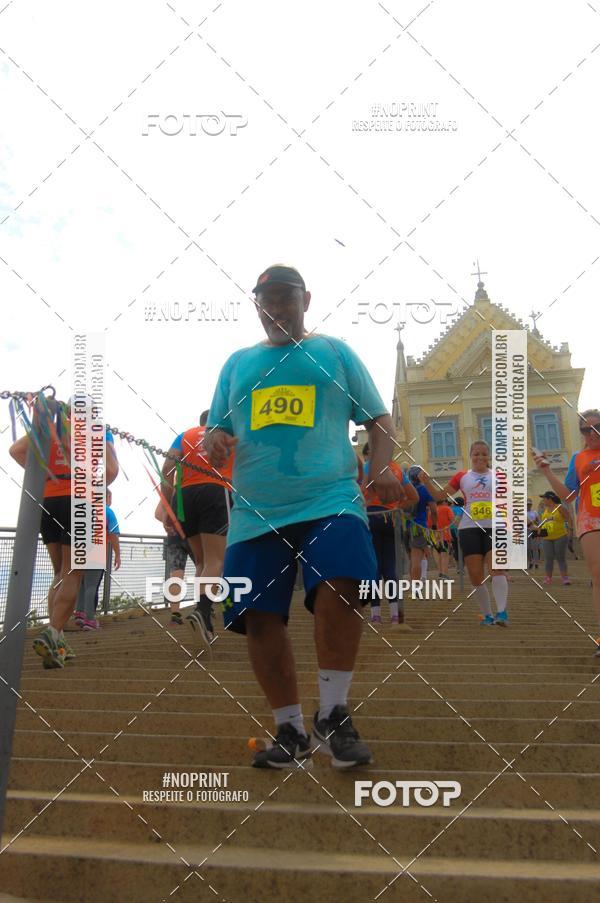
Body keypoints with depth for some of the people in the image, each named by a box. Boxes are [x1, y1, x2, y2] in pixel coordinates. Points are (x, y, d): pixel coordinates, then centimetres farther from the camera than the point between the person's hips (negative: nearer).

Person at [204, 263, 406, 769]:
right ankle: (291, 731, 14)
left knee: (339, 589, -26)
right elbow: (217, 429, 23)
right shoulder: (238, 363, 21)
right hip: (256, 510, 3)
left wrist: (382, 467, -6)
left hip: (330, 500, -3)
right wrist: (214, 444, -1)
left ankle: (332, 716, -8)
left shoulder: (335, 352, 15)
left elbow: (378, 419, 12)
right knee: (260, 617, -2)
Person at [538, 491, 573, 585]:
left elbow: (569, 519, -6)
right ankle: (548, 577, 7)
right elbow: (542, 521, 21)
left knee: (561, 558, -3)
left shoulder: (560, 508, -4)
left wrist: (570, 530, -16)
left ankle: (564, 578, -2)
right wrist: (540, 530, 8)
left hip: (560, 537, -5)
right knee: (548, 558, 2)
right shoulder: (545, 509, 12)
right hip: (547, 538, 5)